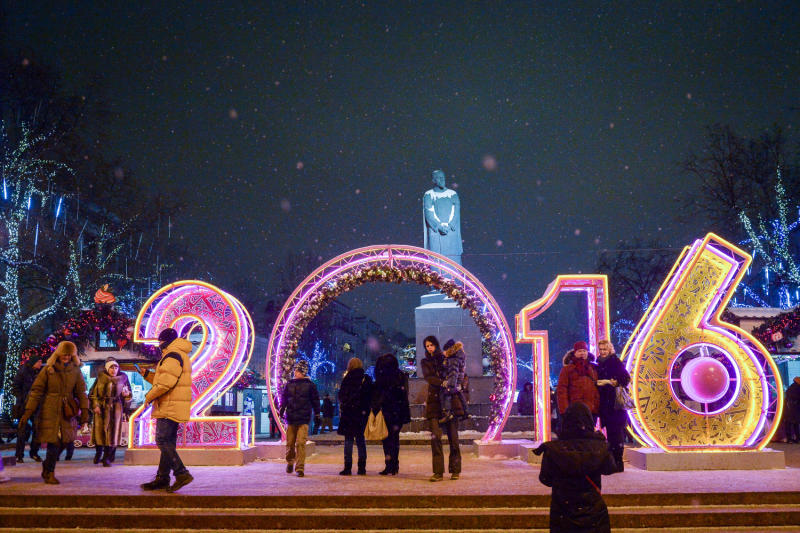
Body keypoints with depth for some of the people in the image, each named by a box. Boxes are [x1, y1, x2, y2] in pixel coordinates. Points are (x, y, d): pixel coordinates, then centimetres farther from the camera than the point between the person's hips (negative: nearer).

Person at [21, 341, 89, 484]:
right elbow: (36, 391, -1)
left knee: (64, 442, 4)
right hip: (50, 412, -3)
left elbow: (81, 393, 6)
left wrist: (84, 415, 0)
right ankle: (49, 473, 12)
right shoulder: (48, 369, -1)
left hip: (66, 413, 3)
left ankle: (47, 467, 31)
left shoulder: (75, 371, 6)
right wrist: (28, 412, -7)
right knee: (54, 442, -6)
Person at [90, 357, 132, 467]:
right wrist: (95, 405, -7)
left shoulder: (123, 378, 5)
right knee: (99, 429, 1)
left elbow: (129, 395, 13)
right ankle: (98, 452, 28)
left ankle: (107, 458, 6)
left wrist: (126, 394, -10)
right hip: (101, 407, 0)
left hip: (116, 407, 0)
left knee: (112, 431, -2)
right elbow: (93, 393, 4)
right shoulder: (101, 377, 3)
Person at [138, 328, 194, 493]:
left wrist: (149, 396, -10)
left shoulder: (173, 356, -13)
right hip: (173, 408, 11)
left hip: (170, 407, -11)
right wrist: (147, 375, 22)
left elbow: (166, 382, -22)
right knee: (168, 443, 12)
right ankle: (162, 478, 16)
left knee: (163, 441, -11)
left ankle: (182, 473, -15)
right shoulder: (180, 355, 22)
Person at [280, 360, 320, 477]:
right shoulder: (289, 384, 10)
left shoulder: (310, 385, 4)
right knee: (290, 443, 11)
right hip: (290, 419, 3)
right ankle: (290, 462, 36)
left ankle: (300, 468, -6)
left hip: (304, 419, -3)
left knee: (300, 443, -11)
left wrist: (317, 413, 5)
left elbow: (315, 400, 8)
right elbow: (284, 398, 13)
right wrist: (282, 409, -1)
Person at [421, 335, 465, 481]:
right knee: (435, 436, -10)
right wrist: (442, 382, -20)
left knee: (453, 436, -2)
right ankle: (438, 472, -7)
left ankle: (455, 470, 7)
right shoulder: (425, 362, 13)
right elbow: (427, 377, -5)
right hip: (434, 401, 0)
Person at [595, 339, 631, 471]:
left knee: (617, 432, -6)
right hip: (605, 404, 7)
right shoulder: (599, 364, 16)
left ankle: (618, 463, -2)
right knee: (610, 432, 8)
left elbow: (626, 379, -14)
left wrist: (610, 382, -19)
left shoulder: (616, 362, -4)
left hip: (616, 403, -7)